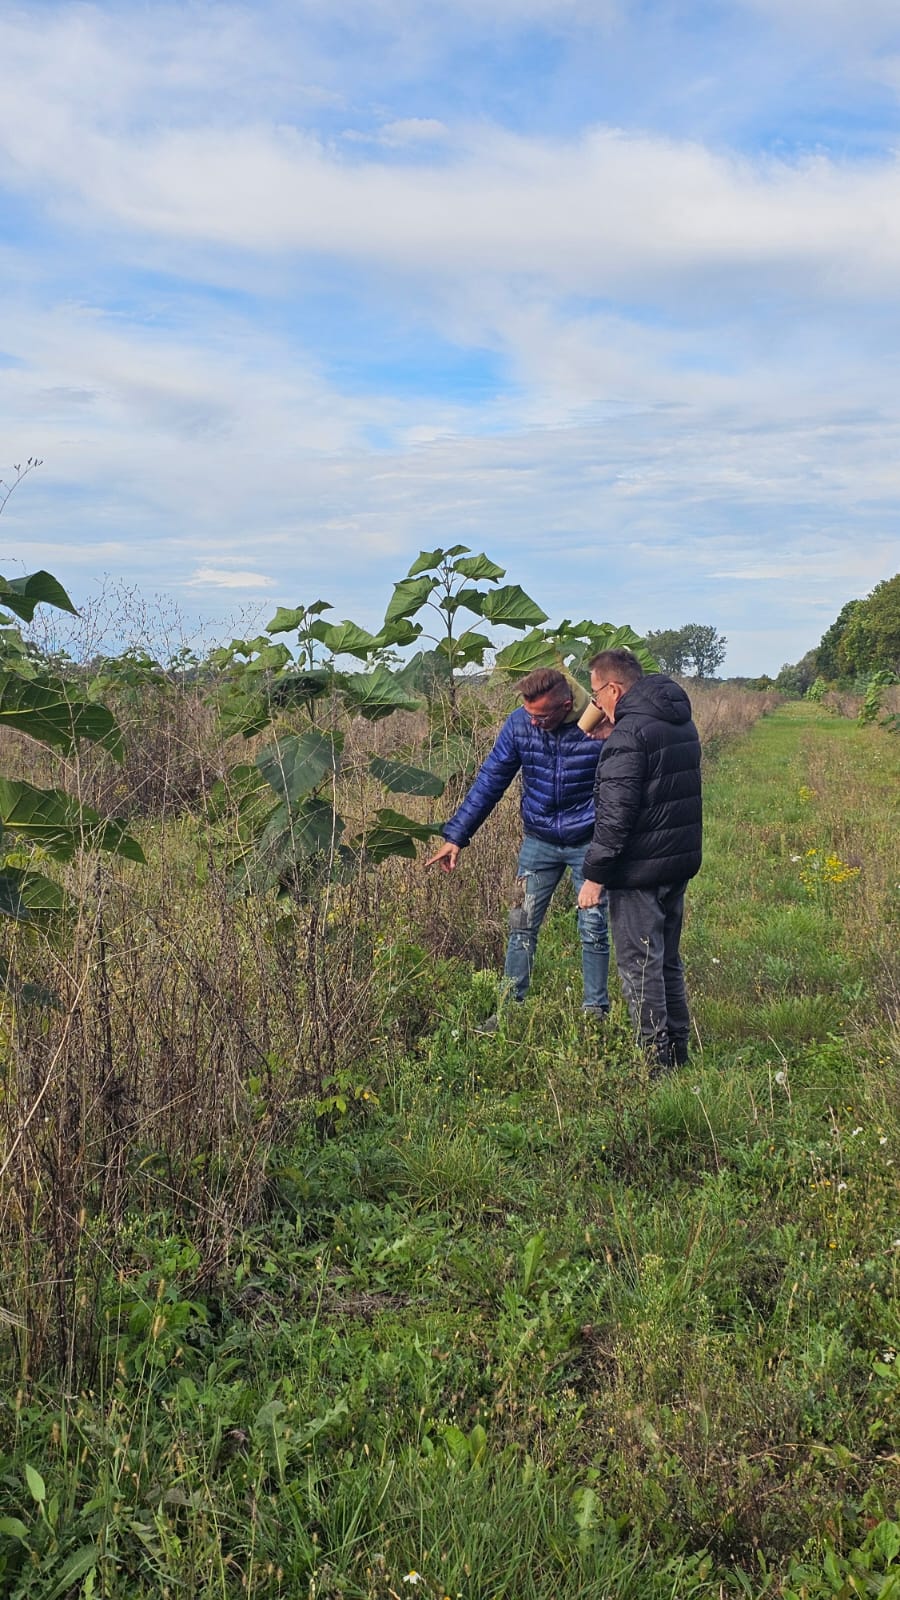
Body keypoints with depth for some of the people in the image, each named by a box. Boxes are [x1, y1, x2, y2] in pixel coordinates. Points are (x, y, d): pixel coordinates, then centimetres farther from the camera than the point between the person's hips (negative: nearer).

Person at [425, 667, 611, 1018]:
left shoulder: (602, 727, -21)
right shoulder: (519, 723, -12)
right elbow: (490, 780, -6)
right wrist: (456, 836, -8)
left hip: (588, 843, -3)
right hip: (539, 840, 3)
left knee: (594, 930, 6)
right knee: (523, 925, 7)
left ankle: (596, 1013, 21)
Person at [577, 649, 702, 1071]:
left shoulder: (629, 732, -18)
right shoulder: (681, 722, 12)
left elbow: (615, 813, -21)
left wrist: (595, 875, -17)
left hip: (639, 870, -9)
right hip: (680, 862, 9)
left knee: (639, 964, 1)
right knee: (668, 960, 19)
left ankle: (656, 1060, 6)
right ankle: (678, 1049, 26)